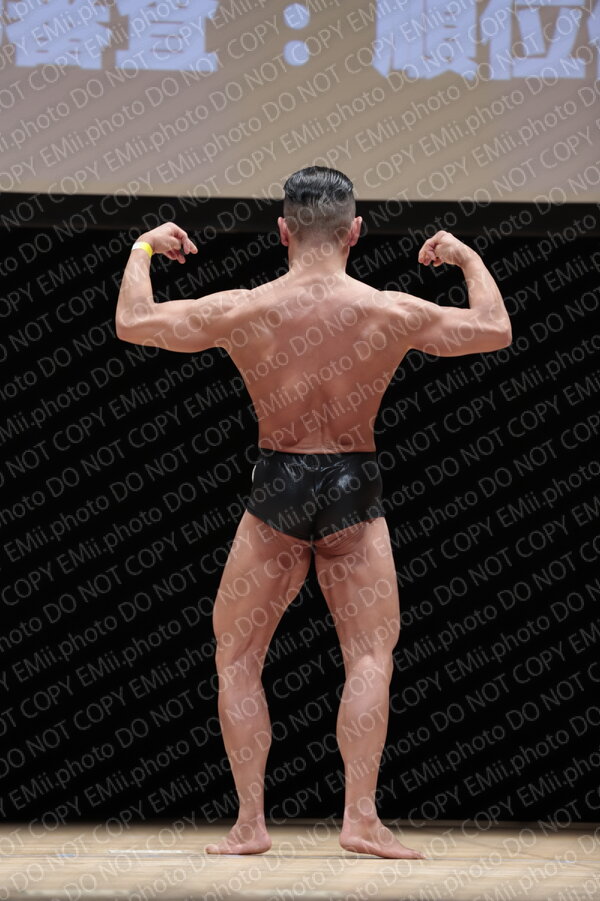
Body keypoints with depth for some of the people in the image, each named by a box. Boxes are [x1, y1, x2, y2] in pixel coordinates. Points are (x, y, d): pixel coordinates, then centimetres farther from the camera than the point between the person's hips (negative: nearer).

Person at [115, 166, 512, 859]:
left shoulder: (241, 312, -10)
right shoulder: (392, 314, -9)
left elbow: (132, 323, 1)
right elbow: (495, 330, 6)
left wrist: (144, 250, 16)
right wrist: (467, 256, 21)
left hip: (276, 489, 0)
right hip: (355, 491, 0)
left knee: (236, 657, 12)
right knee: (370, 656, 5)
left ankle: (250, 823, 8)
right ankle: (361, 817, -6)